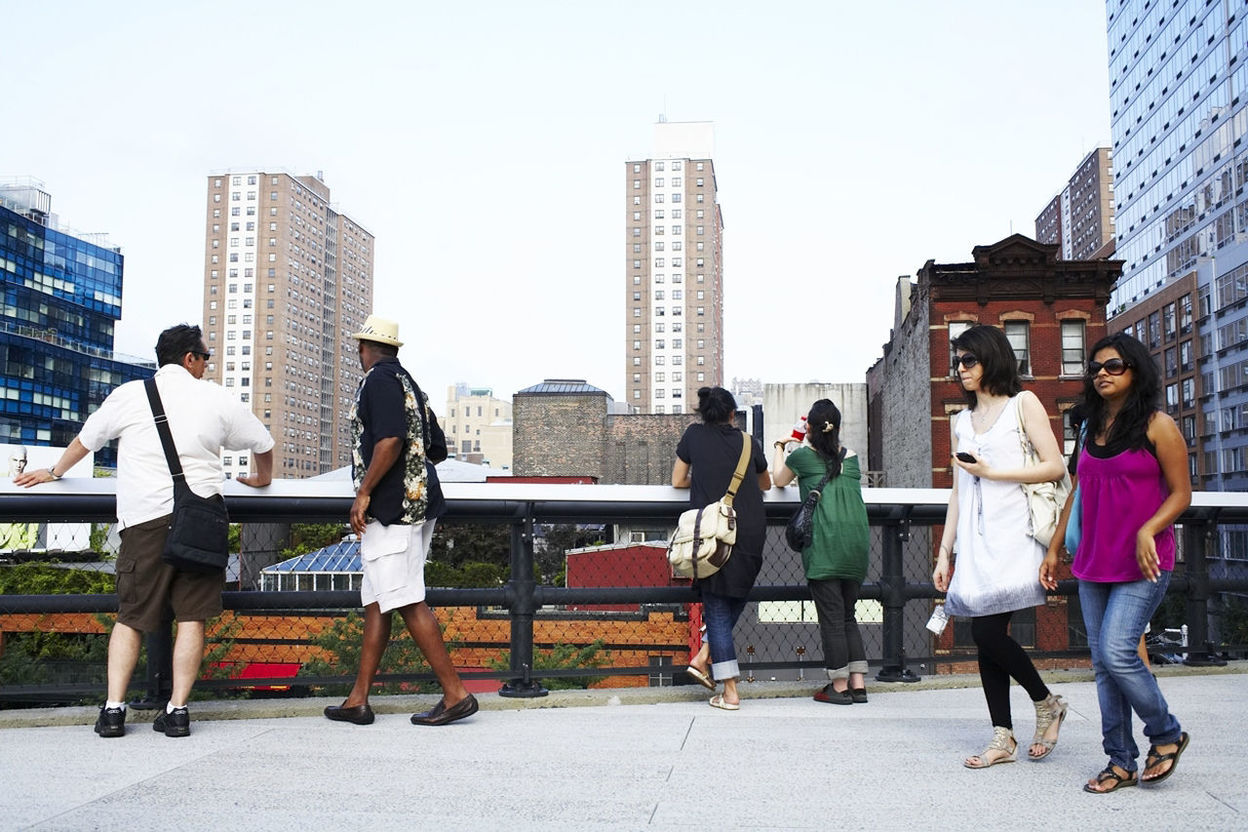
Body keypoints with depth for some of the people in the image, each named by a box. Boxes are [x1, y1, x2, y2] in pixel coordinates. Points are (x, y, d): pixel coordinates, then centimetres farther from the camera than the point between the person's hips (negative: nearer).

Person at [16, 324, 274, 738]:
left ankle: (113, 708, 3)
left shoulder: (129, 395, 9)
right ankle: (177, 710, 0)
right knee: (191, 615, 3)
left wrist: (53, 473, 41)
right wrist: (262, 479, 40)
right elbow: (263, 442, 20)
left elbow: (85, 439, 23)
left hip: (145, 518, 0)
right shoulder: (216, 398, 9)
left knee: (130, 616, 9)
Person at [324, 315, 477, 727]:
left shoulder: (379, 380, -8)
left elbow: (390, 441, -22)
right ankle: (358, 700, 15)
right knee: (375, 601, 11)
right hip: (414, 505, 10)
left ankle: (456, 693, -7)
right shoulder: (409, 384, 20)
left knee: (408, 602, -9)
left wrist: (364, 492, -17)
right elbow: (437, 449, 22)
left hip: (390, 508, -10)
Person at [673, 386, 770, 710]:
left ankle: (730, 693, 2)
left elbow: (677, 481, 11)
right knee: (736, 598, 21)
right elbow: (766, 484, 25)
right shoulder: (749, 443, 9)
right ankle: (704, 657, 10)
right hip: (750, 534, 1)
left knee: (717, 609, 4)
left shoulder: (694, 434, 6)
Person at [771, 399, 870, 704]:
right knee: (847, 614, 14)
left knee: (831, 616, -1)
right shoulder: (850, 457, 13)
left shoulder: (803, 455, 3)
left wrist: (780, 447, 34)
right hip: (857, 540, 5)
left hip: (824, 542, -5)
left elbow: (778, 480, 20)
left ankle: (839, 687, 2)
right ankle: (858, 684, 12)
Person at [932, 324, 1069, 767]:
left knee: (988, 631, -14)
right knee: (986, 635, 2)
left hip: (1012, 534, -6)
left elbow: (1055, 466, -7)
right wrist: (944, 553, 13)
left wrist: (990, 471, -10)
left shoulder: (1023, 403, 2)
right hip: (975, 539, 6)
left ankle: (1047, 703, 8)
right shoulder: (962, 421, 19)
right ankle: (1003, 738, 8)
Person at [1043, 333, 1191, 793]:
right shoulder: (1093, 429, 13)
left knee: (1116, 652, -15)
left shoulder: (1157, 426, -5)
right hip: (1094, 564, 6)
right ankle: (1121, 761, 14)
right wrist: (1054, 548, 16)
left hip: (1142, 564, -6)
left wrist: (1148, 531, -22)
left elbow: (1180, 493, -6)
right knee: (1102, 662, 5)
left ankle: (1166, 734, 9)